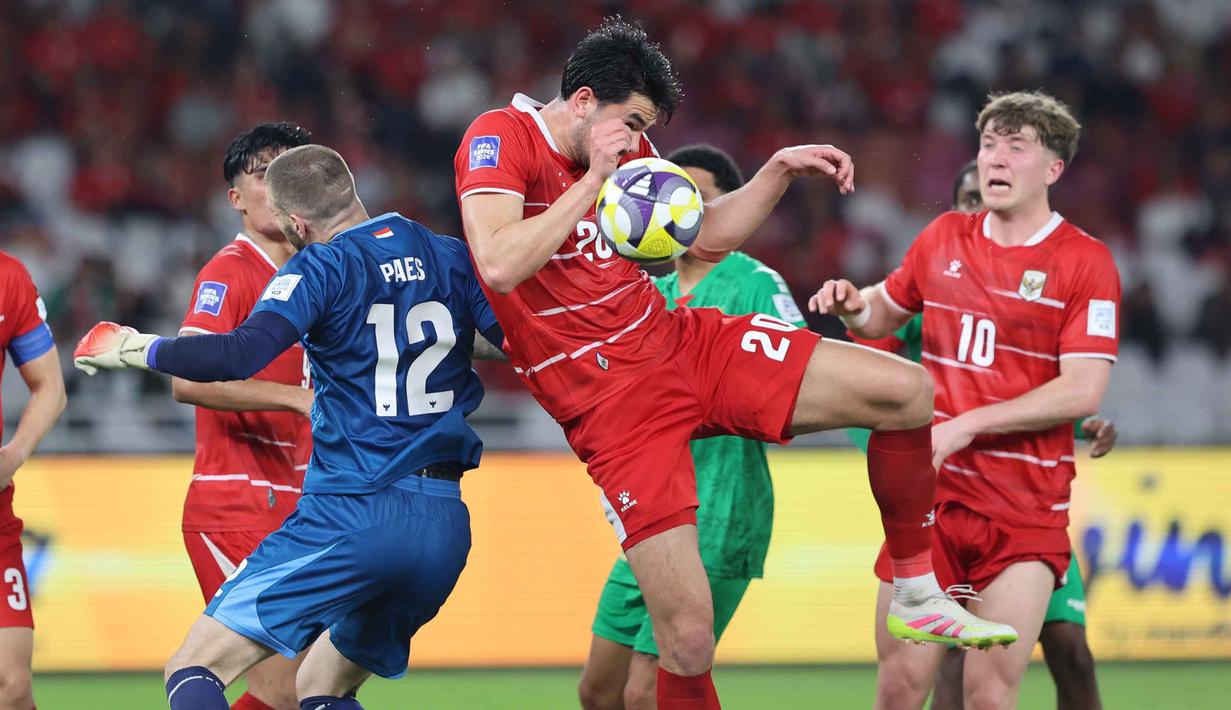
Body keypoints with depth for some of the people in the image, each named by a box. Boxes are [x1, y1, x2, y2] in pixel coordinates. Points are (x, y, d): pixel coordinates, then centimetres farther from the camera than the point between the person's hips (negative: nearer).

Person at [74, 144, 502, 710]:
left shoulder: (322, 267, -5)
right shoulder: (451, 258, 10)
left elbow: (242, 355, -19)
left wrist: (141, 350, -5)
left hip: (352, 513, -6)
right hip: (445, 525, 6)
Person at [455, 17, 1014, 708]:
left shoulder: (625, 149, 9)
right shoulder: (499, 138, -12)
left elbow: (710, 236, 21)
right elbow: (498, 265, -28)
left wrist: (781, 170, 7)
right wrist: (594, 181, -22)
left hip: (684, 341, 7)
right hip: (613, 403, -7)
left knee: (906, 389, -3)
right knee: (688, 633, -16)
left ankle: (918, 594, 12)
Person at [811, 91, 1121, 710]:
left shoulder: (1085, 262, -4)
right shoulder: (945, 239, 10)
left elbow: (1083, 391, -13)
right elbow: (884, 315, 27)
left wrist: (964, 426, -17)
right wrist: (853, 305, 2)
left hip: (1026, 513, -3)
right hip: (930, 494, 4)